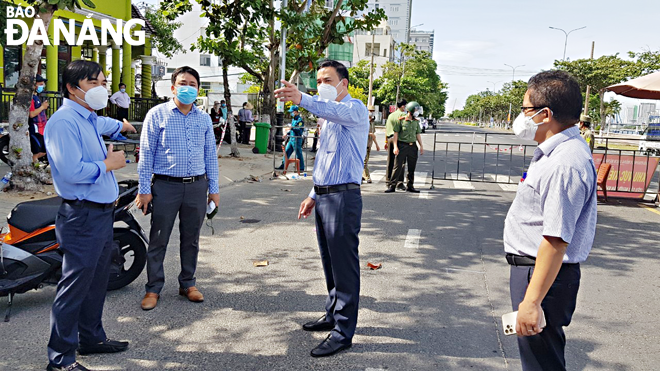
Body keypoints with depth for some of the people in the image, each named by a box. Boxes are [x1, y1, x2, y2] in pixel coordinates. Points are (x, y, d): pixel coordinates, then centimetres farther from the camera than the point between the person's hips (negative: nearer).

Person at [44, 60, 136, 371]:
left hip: (103, 212, 10)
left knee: (96, 283, 18)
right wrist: (108, 164, -13)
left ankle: (91, 337, 32)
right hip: (82, 217, -10)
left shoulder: (90, 119, 16)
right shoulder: (64, 121, -15)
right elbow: (71, 170, -27)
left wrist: (122, 126, 63)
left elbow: (104, 124, 43)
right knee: (74, 288, -4)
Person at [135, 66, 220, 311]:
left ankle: (187, 284, 25)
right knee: (158, 240, 2)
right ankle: (153, 288, 15)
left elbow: (210, 155, 14)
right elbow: (146, 153, -2)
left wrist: (213, 189, 10)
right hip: (166, 186, -3)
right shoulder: (157, 114, -1)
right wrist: (144, 189, -6)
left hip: (197, 186, 4)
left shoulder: (204, 118, 10)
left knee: (191, 239, 11)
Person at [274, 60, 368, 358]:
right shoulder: (329, 117, 21)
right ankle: (333, 315, 31)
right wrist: (313, 196, 21)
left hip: (343, 197, -9)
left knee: (344, 265, -4)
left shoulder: (355, 109, -8)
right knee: (329, 263, 17)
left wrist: (301, 99, -48)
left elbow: (335, 112, -34)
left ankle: (344, 331, 4)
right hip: (324, 197, 9)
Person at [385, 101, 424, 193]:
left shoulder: (416, 122, 10)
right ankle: (392, 186, 0)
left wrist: (421, 146, 10)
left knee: (412, 168, 8)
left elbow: (418, 134, 16)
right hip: (402, 145, -5)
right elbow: (395, 134, -4)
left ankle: (410, 186, 18)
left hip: (412, 146, 5)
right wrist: (395, 146, -11)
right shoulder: (401, 120, -4)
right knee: (398, 166, -5)